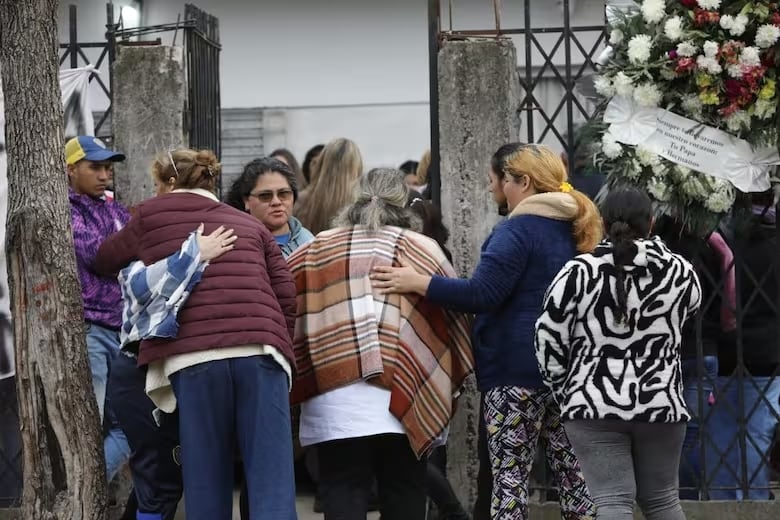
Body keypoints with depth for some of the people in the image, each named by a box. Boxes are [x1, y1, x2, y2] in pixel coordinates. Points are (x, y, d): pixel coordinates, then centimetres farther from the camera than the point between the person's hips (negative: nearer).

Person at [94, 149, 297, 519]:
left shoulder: (151, 215, 20)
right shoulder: (250, 225, 26)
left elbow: (105, 259, 36)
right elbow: (286, 294, 16)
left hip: (193, 356, -1)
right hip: (260, 351, 2)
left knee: (205, 482, 4)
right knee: (271, 480, -4)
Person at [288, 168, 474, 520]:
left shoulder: (313, 252, 11)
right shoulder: (424, 250, 9)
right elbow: (454, 326, 10)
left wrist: (297, 387, 19)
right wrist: (447, 387, 22)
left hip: (335, 407, 0)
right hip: (406, 404, 0)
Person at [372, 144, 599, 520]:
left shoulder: (519, 229, -12)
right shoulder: (577, 230, 14)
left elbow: (482, 294, -19)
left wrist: (417, 283, -18)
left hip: (518, 366, -8)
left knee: (509, 473, -4)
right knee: (572, 470, 10)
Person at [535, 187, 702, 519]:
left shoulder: (579, 274, -6)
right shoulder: (680, 272, 1)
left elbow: (549, 339, -3)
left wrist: (563, 391, 10)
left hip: (594, 407, -2)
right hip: (662, 404, 2)